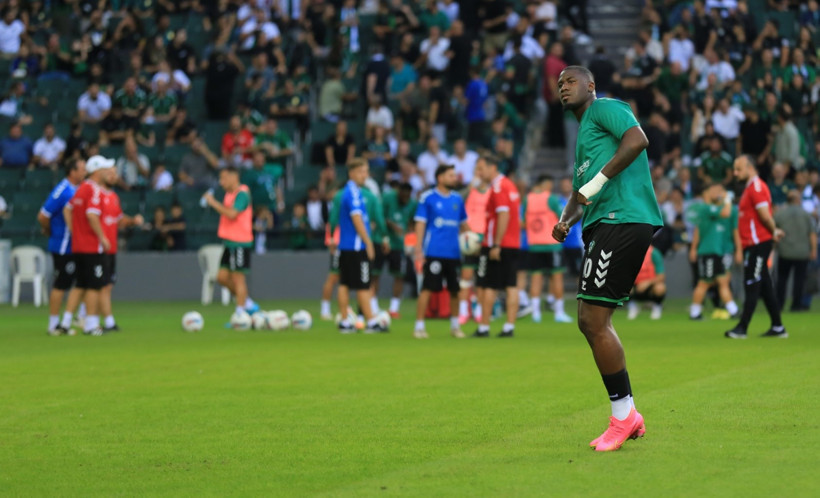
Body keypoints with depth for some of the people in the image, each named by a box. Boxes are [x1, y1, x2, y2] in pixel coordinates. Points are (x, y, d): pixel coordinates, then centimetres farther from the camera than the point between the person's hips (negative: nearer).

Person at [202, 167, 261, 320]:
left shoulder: (242, 194, -14)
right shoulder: (229, 194, 14)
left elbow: (232, 214, -25)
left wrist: (213, 203, -18)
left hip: (240, 243, -9)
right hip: (230, 242, 9)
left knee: (238, 278, -6)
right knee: (222, 277, 8)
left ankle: (240, 313, -1)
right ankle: (248, 303, 19)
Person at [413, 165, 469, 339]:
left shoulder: (457, 199, 12)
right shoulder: (427, 198, -2)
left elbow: (463, 224, 21)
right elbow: (420, 224, -3)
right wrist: (419, 249, -10)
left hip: (453, 252, 5)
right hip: (433, 252, -5)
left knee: (455, 290, 9)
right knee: (427, 288, -7)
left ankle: (455, 325, 22)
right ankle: (419, 326, -3)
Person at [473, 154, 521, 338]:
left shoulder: (498, 187, -13)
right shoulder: (510, 185, 15)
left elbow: (504, 216, -21)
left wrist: (496, 245, -23)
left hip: (496, 245, -9)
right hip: (513, 244, 9)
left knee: (488, 286, -2)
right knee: (511, 286, 5)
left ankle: (484, 328, 0)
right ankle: (509, 327, 3)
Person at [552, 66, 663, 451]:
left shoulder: (605, 109, 0)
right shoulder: (584, 132, 29)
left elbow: (637, 140, -19)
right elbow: (581, 191, 32)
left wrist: (598, 181, -19)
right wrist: (566, 220, 12)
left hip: (621, 219, -10)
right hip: (603, 227, 10)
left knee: (595, 321, -11)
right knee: (590, 321, 10)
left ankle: (622, 415, -5)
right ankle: (628, 417, 13)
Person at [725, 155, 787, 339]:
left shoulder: (757, 187, -13)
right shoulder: (750, 188, 18)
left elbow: (764, 214, -20)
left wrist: (774, 232, -6)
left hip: (758, 243, -10)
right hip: (752, 244, 10)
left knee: (752, 286, -9)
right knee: (764, 287, 12)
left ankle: (742, 328, -10)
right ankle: (778, 327, 16)